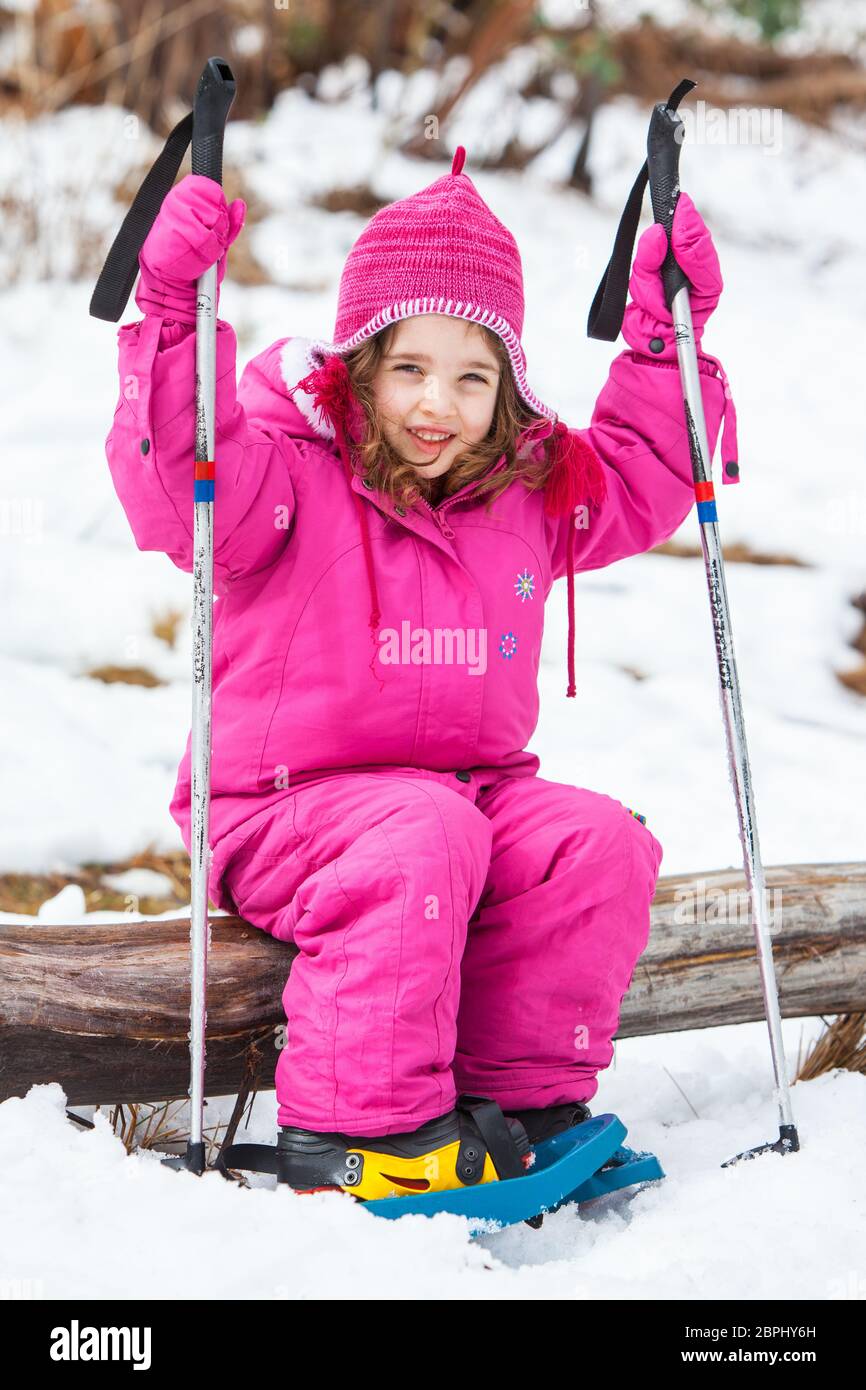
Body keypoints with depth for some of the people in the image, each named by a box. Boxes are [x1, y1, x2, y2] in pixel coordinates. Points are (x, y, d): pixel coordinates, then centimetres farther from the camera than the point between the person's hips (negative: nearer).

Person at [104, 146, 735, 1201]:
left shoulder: (533, 492, 9)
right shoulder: (292, 479, -10)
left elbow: (638, 483, 23)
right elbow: (178, 479, -28)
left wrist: (662, 342, 13)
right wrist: (176, 314, -39)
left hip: (477, 785, 6)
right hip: (285, 801, -6)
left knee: (599, 842, -20)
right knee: (420, 837, -36)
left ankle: (520, 1100, -10)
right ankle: (351, 1132, -29)